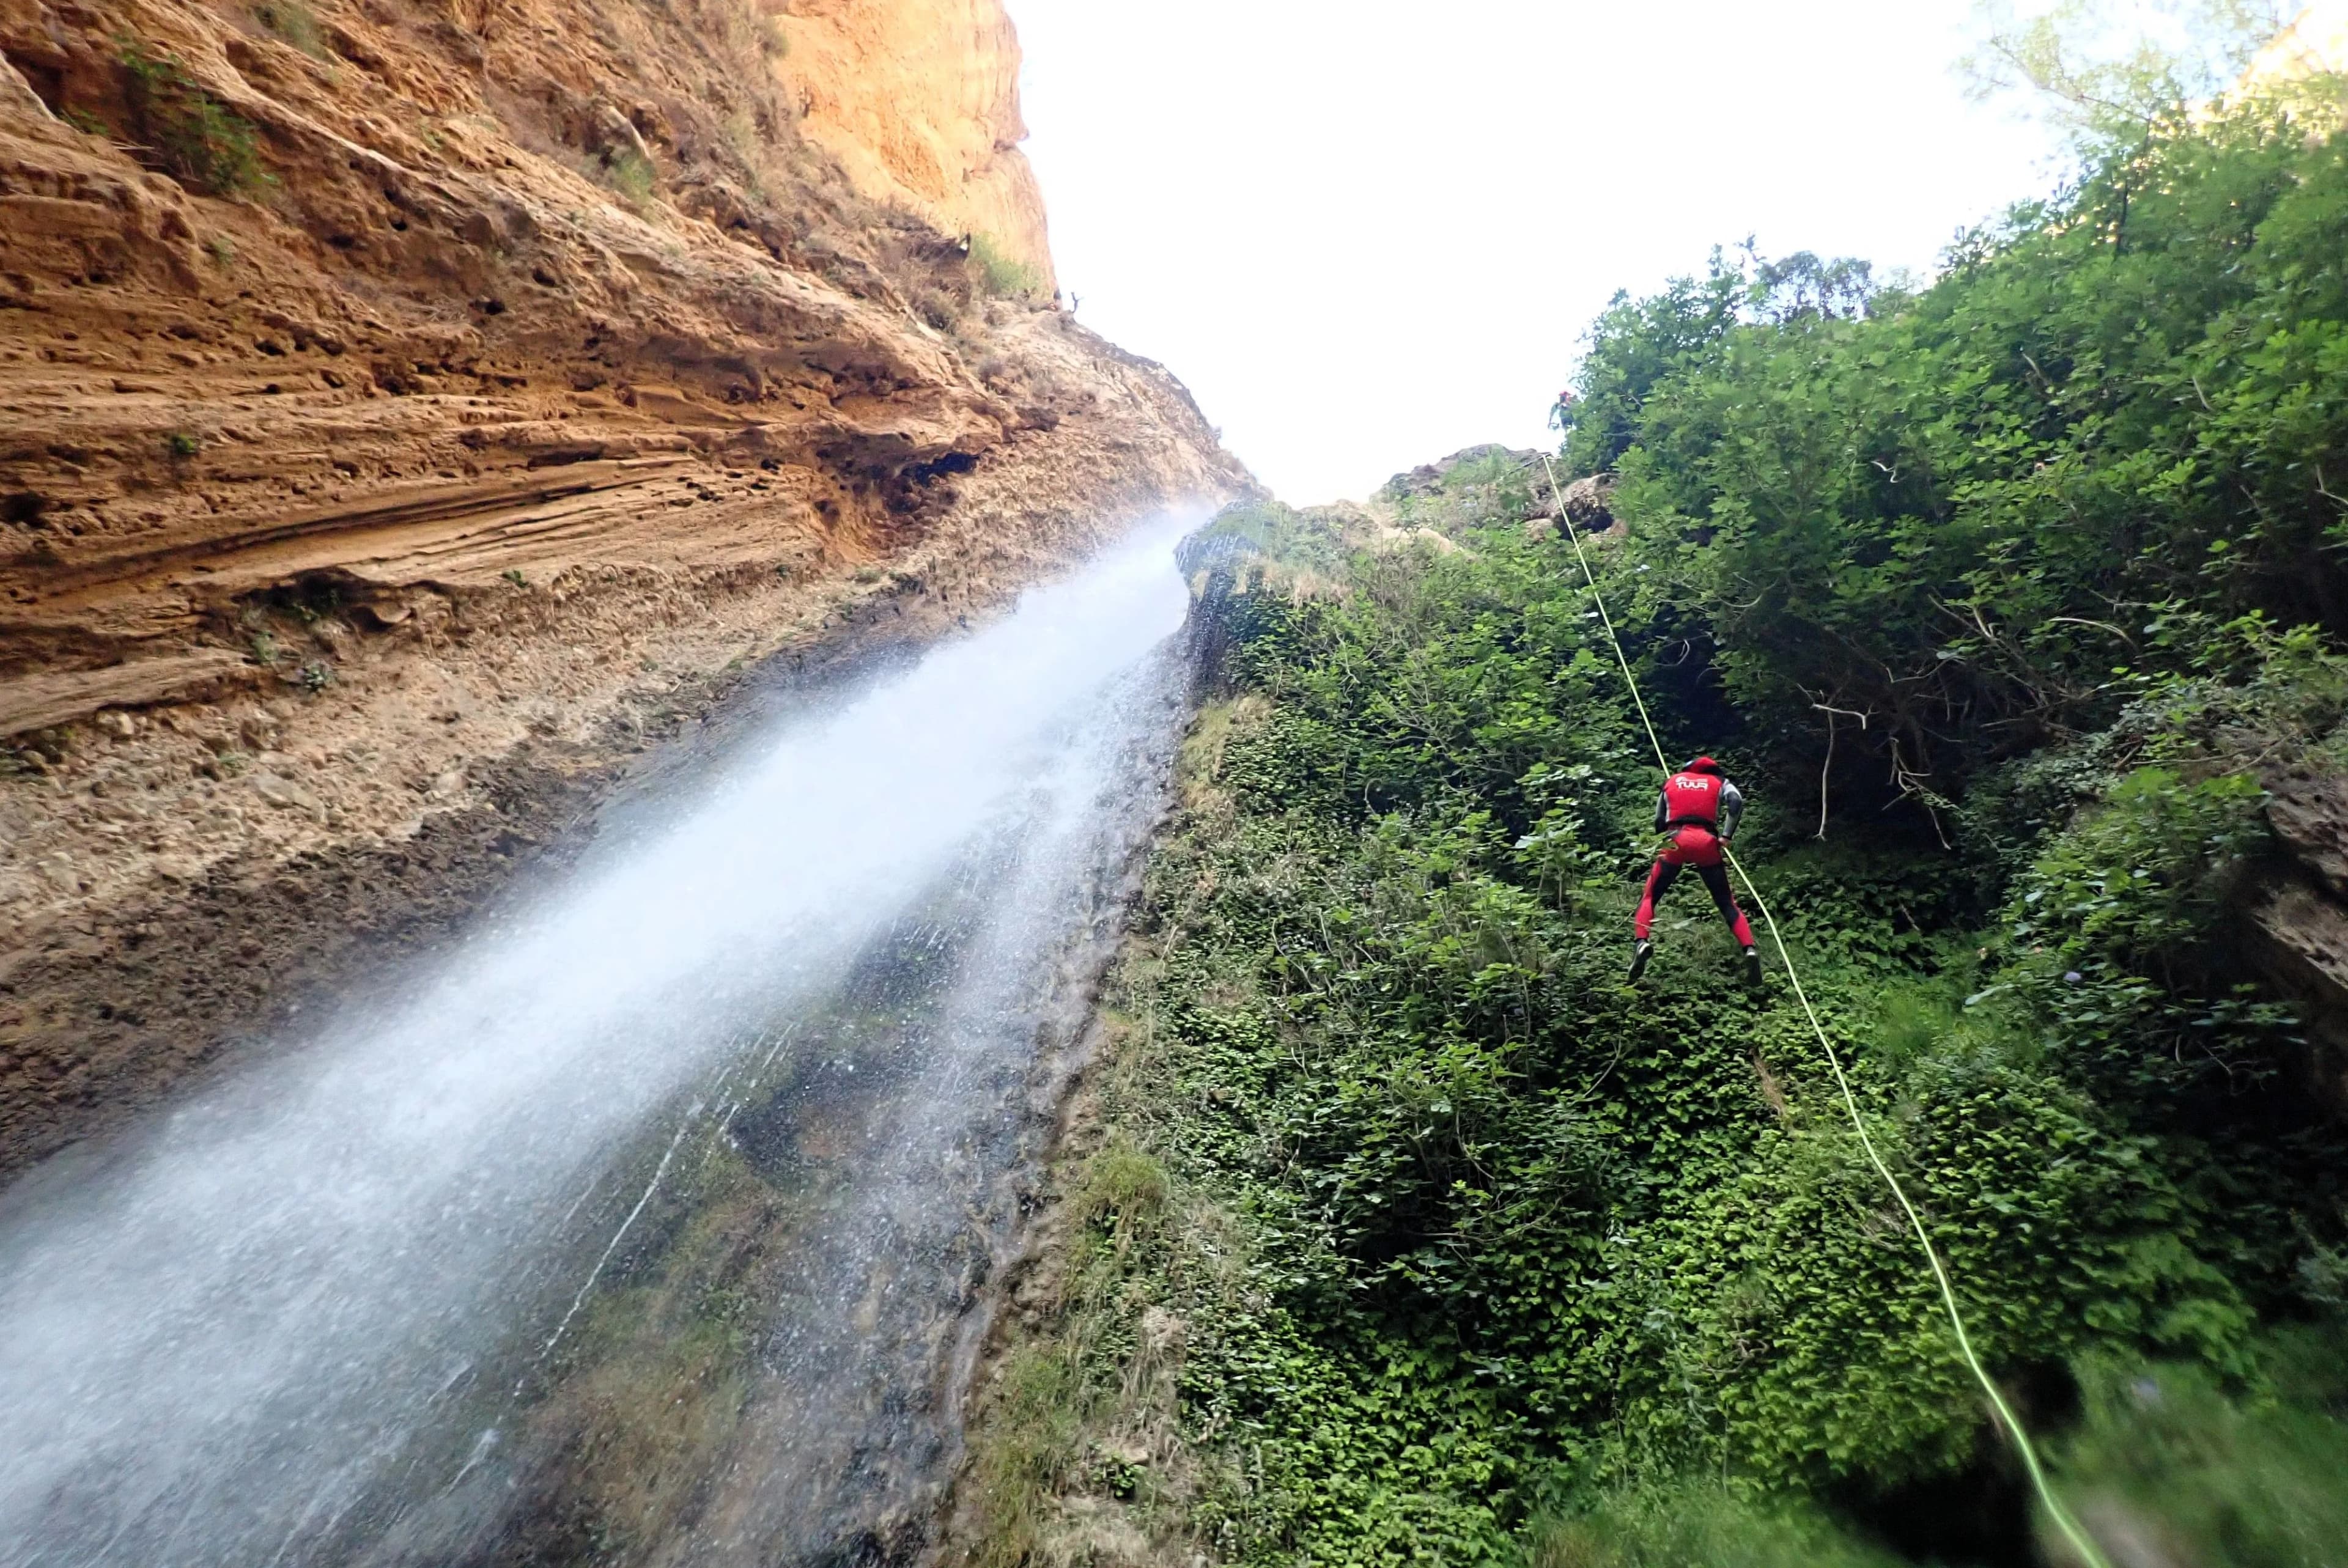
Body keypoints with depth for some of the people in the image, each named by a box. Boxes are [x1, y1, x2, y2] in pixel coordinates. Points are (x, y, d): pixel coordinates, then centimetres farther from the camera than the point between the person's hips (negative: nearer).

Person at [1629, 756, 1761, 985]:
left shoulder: (1671, 781, 25)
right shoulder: (1720, 782, 21)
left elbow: (1659, 821, 20)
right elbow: (1736, 802, -1)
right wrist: (1726, 836, -2)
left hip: (1675, 841, 0)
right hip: (1706, 843, 0)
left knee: (1650, 897, 9)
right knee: (1727, 903, 11)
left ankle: (1641, 942, -15)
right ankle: (1749, 949, -7)